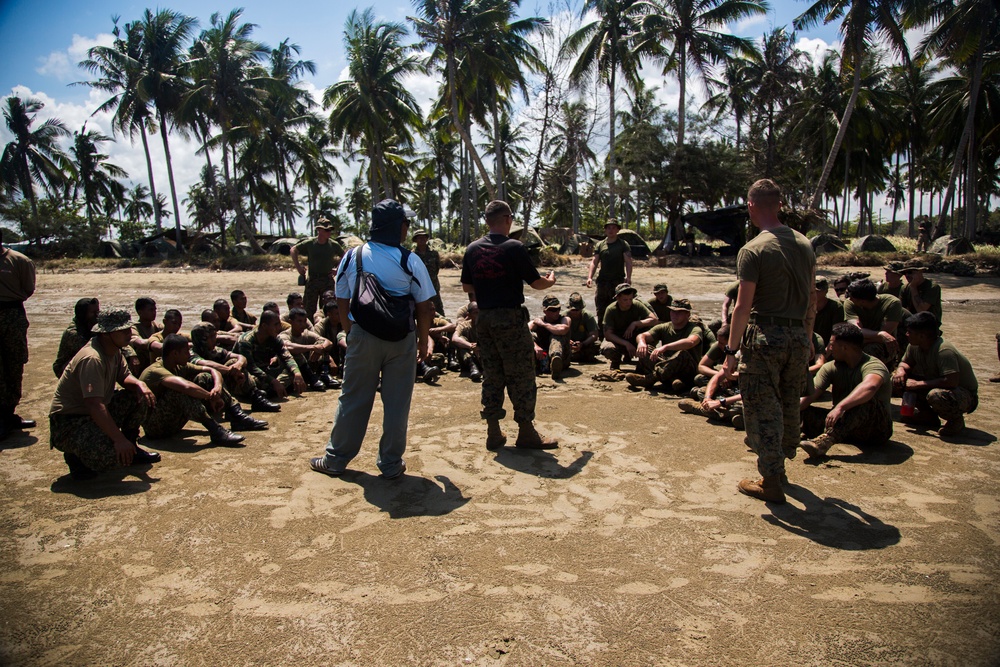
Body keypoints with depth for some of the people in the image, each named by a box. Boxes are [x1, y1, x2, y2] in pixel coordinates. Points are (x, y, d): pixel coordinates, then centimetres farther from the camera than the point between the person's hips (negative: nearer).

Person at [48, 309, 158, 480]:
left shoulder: (114, 350, 2)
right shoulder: (92, 359, -28)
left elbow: (124, 377, 11)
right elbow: (94, 405, -35)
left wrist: (140, 384, -15)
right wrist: (119, 440, -39)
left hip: (97, 414, 10)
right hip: (69, 422, -9)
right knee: (116, 454, -31)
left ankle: (132, 447, 12)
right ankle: (75, 456, 0)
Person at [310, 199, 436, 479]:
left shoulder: (351, 257, 0)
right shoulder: (410, 261, -7)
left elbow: (342, 303, 6)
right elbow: (424, 307, -5)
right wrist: (424, 341, 8)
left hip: (362, 337, 2)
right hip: (401, 339, -2)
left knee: (353, 398, 13)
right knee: (397, 402, 9)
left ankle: (335, 459, 23)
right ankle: (391, 464, 17)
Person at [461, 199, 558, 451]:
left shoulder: (472, 249, 5)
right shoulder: (513, 247, -11)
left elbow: (466, 286, 13)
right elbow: (536, 283, -7)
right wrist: (551, 279, 15)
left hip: (484, 317, 6)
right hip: (510, 317, -6)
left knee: (491, 375, 12)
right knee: (521, 376, 3)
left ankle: (494, 433, 17)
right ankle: (526, 432, 9)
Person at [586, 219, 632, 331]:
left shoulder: (623, 244, 2)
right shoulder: (600, 244, 11)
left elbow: (628, 262, -6)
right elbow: (594, 262, 8)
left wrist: (628, 277, -20)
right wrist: (590, 277, -6)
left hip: (618, 281, -3)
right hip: (602, 281, 3)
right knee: (600, 308, 8)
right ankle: (600, 329, 20)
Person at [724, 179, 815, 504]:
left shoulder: (753, 250, -13)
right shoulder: (804, 244, 8)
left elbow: (743, 306, -15)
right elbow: (812, 299, 13)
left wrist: (732, 350, -9)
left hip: (765, 336, -7)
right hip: (798, 336, 7)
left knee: (762, 409, 2)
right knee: (789, 405, 19)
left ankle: (771, 482, 8)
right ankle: (779, 464, 36)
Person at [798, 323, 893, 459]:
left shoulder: (873, 365, -15)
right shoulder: (831, 367, 4)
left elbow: (870, 386, -39)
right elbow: (810, 395, -10)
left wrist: (840, 407, -52)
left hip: (876, 431, -6)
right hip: (843, 424, 6)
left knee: (866, 402, -37)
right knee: (802, 412, -13)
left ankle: (825, 441, -53)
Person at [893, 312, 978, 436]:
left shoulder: (944, 350, -31)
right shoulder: (914, 346, -7)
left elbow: (951, 381, -39)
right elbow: (905, 363, 9)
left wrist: (918, 384, -32)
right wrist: (901, 370, -16)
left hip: (966, 395, -8)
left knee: (935, 395, -40)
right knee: (900, 378, -3)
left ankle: (956, 419, -7)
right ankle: (928, 414, 12)